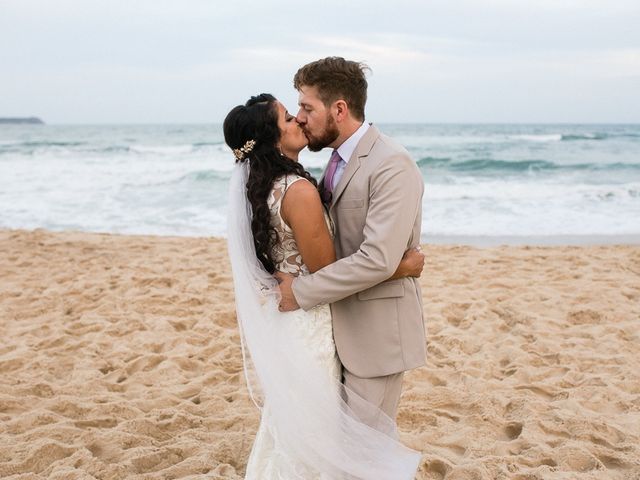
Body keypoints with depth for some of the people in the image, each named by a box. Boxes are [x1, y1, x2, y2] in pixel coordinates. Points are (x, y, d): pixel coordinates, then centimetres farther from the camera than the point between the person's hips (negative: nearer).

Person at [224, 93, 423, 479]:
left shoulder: (253, 184, 2)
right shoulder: (299, 190, -26)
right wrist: (402, 269, -15)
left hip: (273, 318, 9)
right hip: (305, 327, -9)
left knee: (284, 425, 26)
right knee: (309, 432, 10)